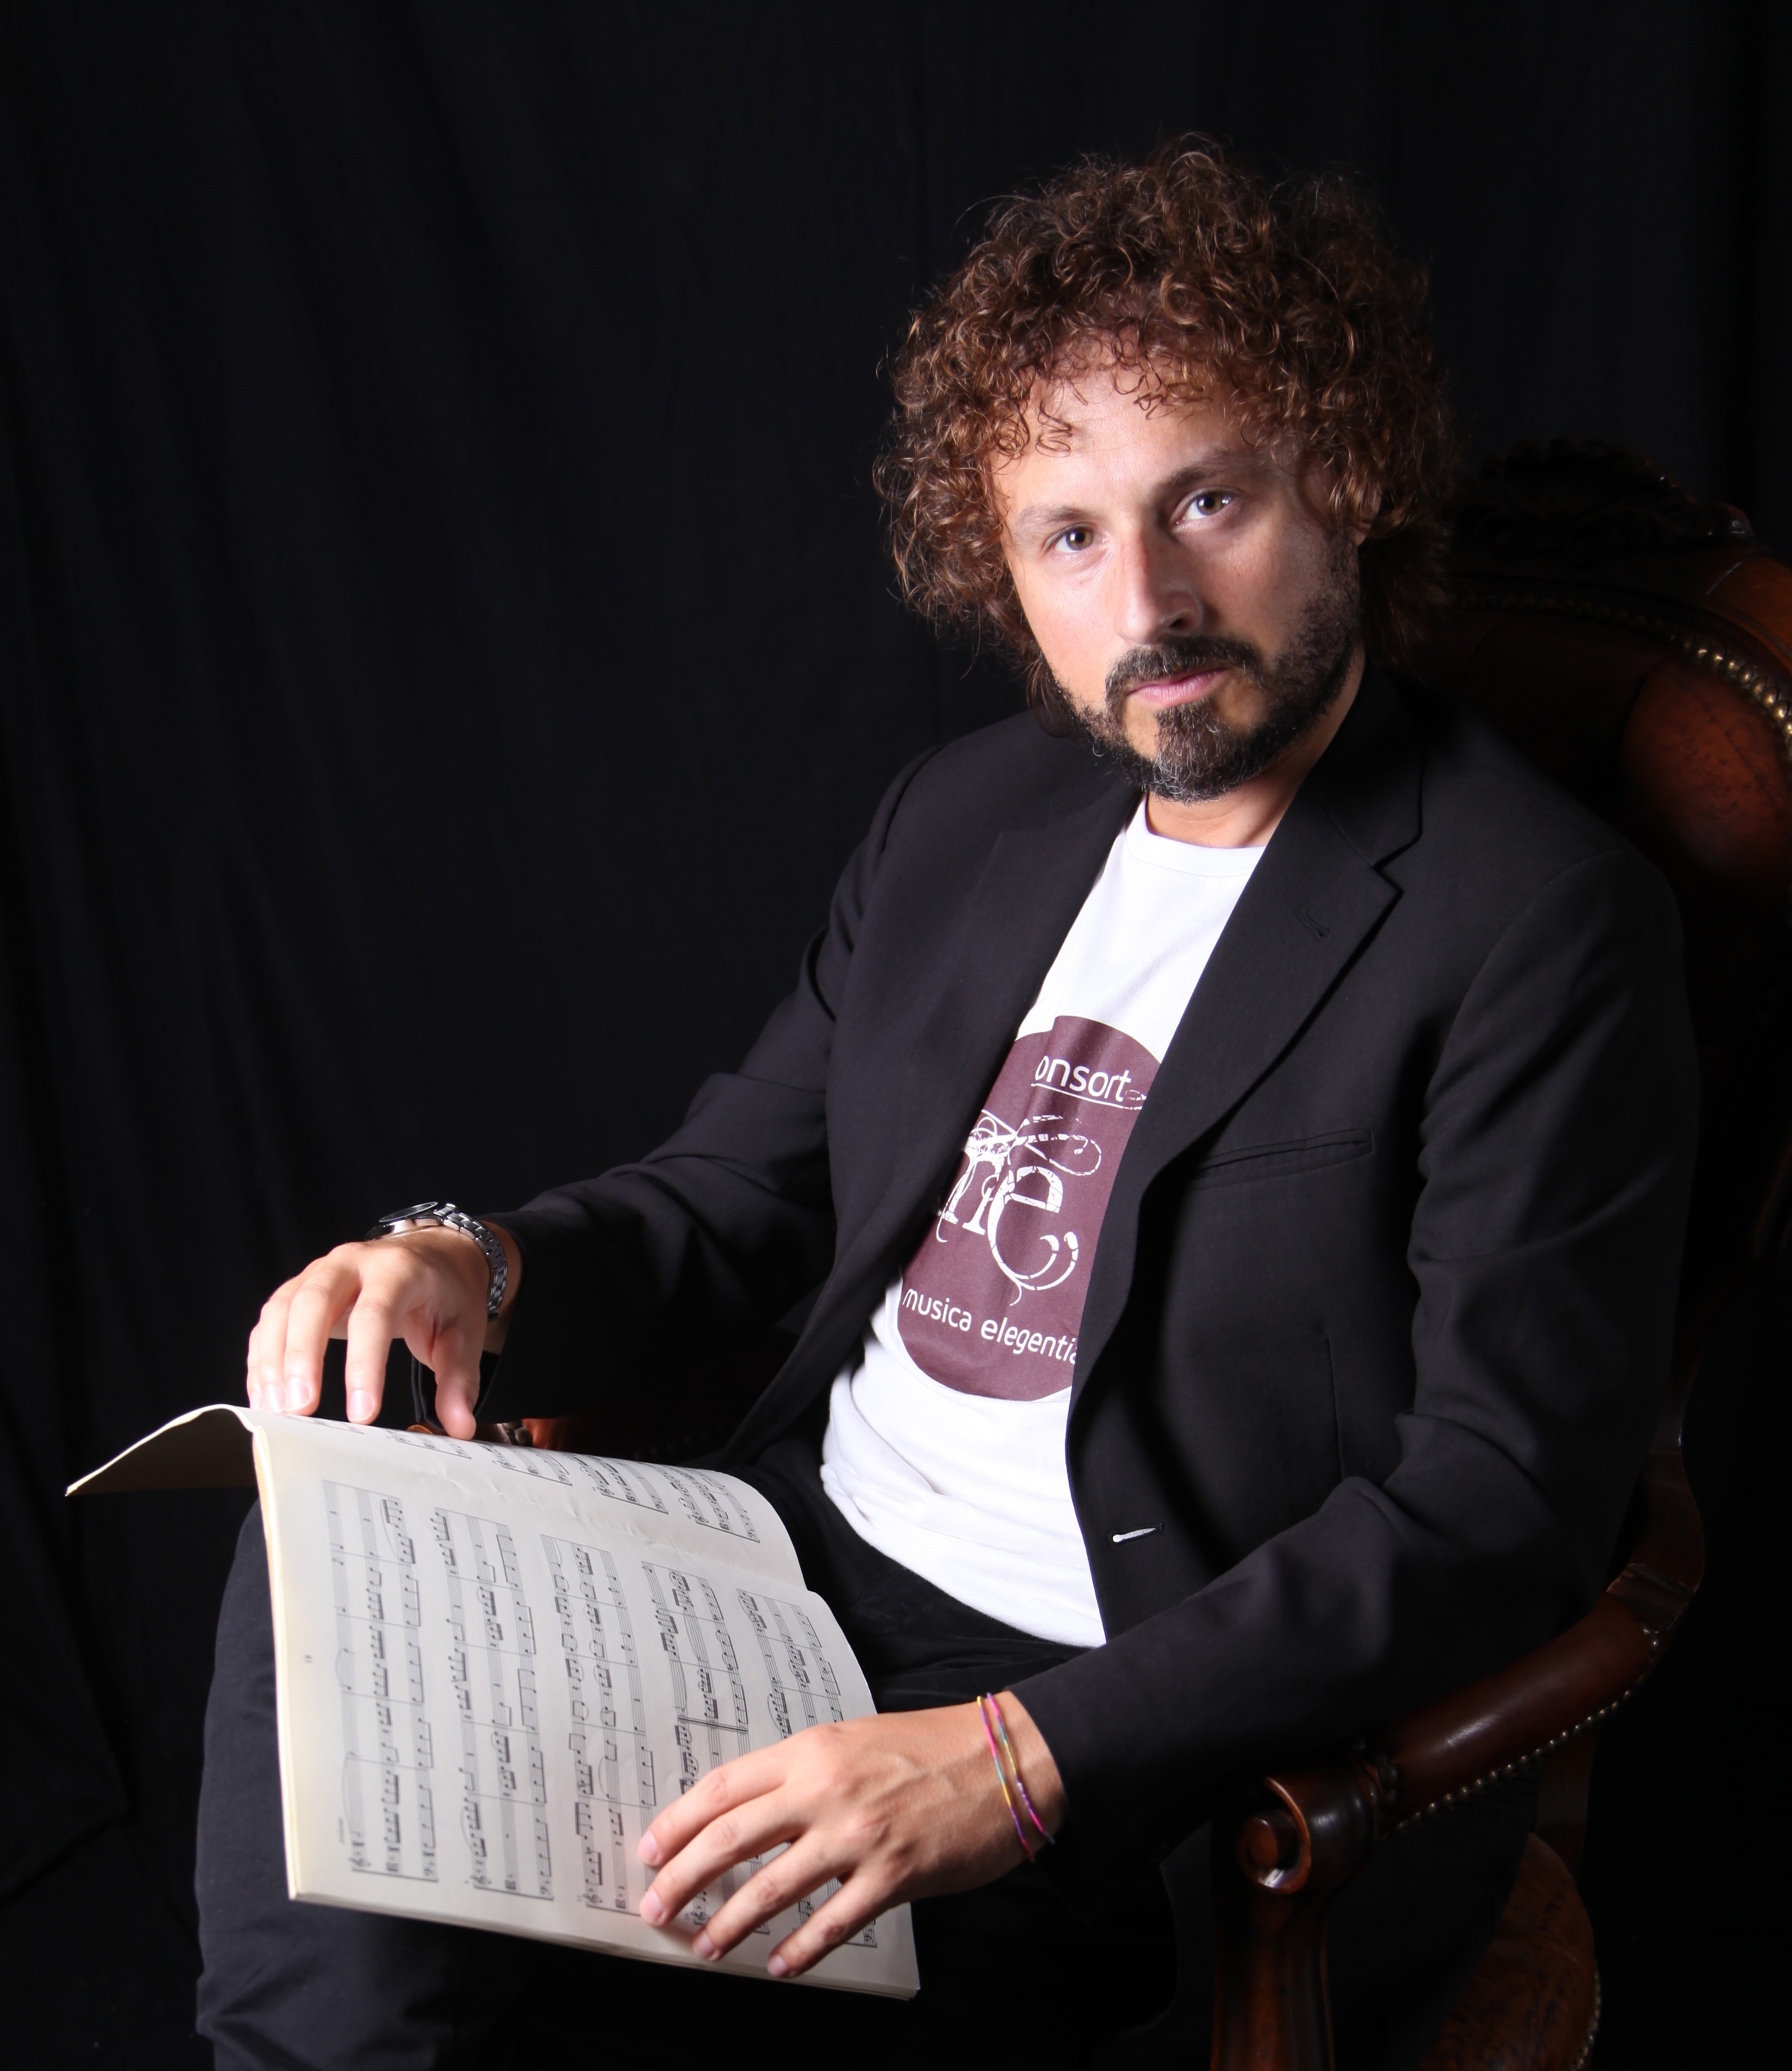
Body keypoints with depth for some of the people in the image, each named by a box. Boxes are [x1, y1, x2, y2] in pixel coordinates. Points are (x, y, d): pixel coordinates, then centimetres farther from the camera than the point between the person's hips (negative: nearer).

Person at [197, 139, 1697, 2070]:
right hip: (799, 1559, 6)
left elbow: (1500, 1501, -18)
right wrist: (482, 1270, -8)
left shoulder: (1545, 926, -13)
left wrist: (1022, 1760, -27)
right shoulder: (961, 816, 9)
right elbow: (735, 1191, 14)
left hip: (1174, 1751, -5)